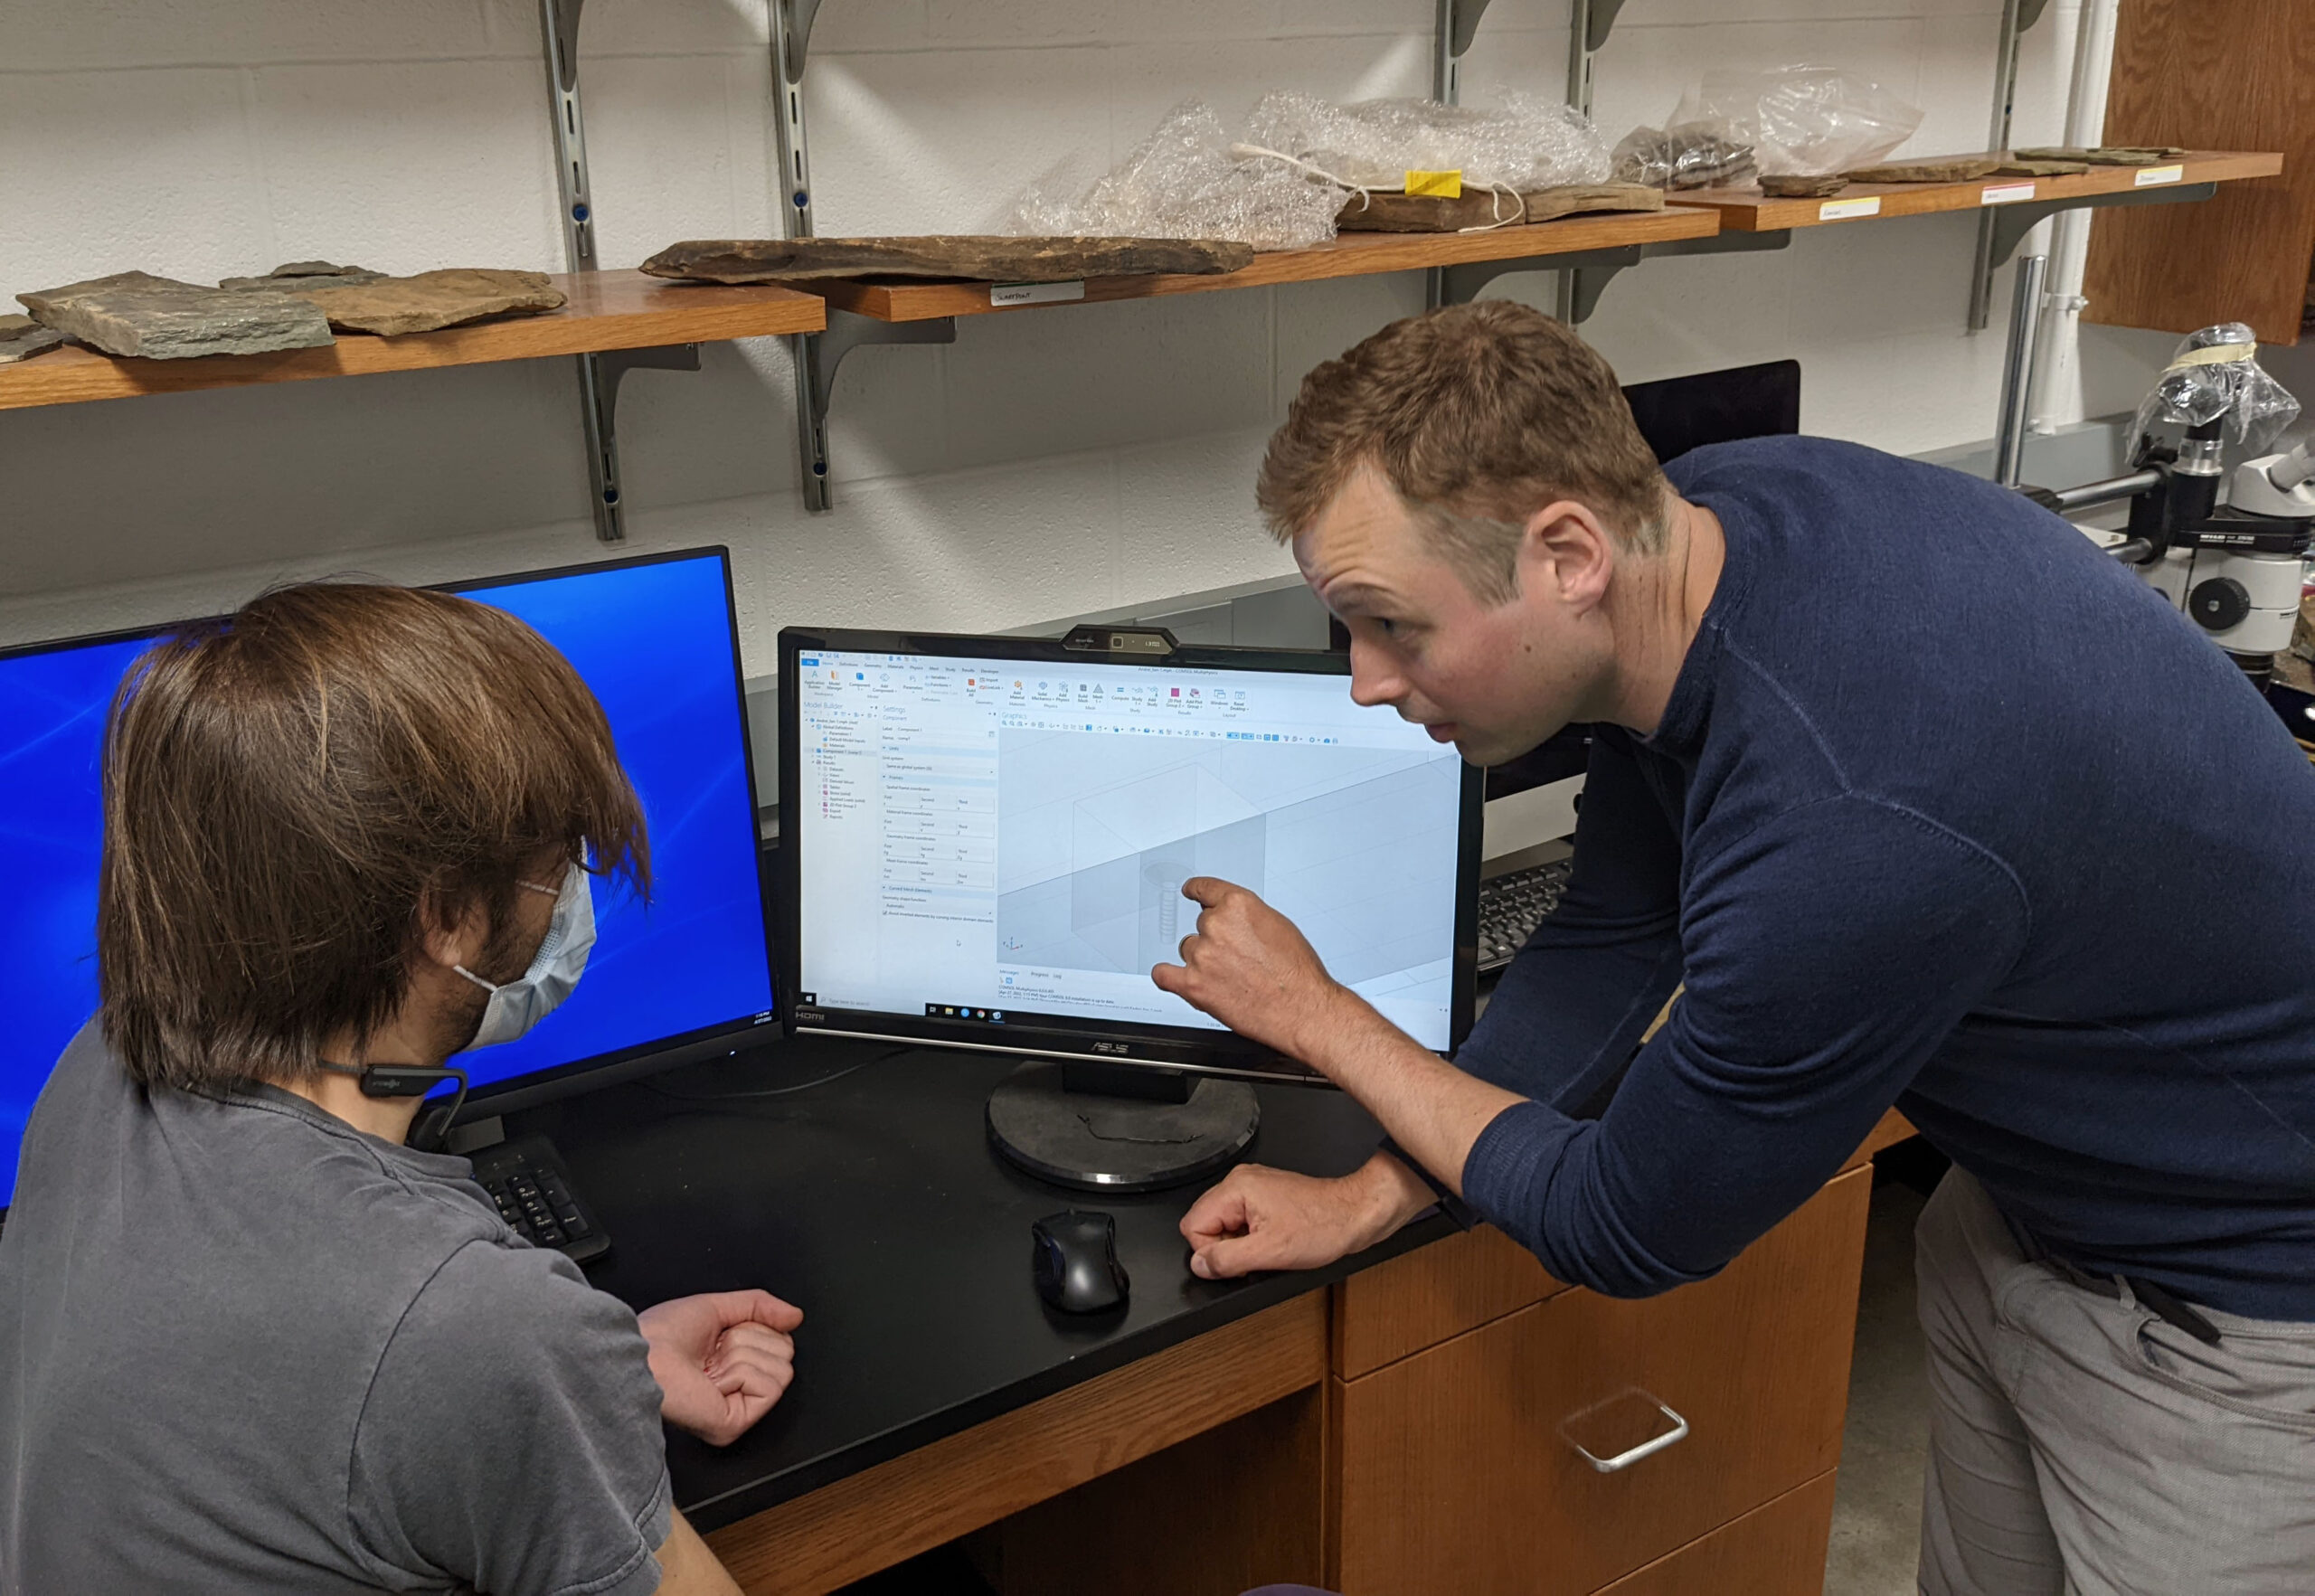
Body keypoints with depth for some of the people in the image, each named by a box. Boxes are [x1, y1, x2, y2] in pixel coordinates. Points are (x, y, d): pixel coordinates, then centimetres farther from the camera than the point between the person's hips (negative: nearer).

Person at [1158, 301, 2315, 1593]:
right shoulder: (1689, 515, -14)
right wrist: (1374, 1197, -5)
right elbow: (1615, 937, -1)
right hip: (2031, 1190, 8)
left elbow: (1627, 1232, -22)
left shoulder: (1841, 837, -40)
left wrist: (1317, 1017, -11)